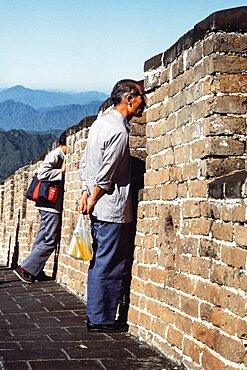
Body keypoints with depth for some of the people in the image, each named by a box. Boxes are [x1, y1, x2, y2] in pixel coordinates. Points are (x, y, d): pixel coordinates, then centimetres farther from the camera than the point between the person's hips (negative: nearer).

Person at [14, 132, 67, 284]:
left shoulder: (61, 157, 17)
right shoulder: (55, 155, -12)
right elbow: (42, 173, -24)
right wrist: (62, 170, -17)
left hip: (51, 205, 10)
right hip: (51, 204, -10)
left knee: (43, 239, 11)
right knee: (51, 241, -9)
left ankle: (35, 271, 16)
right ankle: (25, 268, -8)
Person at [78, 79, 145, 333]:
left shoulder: (101, 122, 13)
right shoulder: (119, 131, -17)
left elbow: (85, 163, 16)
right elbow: (105, 175, -18)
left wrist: (87, 192, 10)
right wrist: (92, 201, -8)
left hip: (99, 208, 10)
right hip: (113, 209, -10)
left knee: (99, 262, 14)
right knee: (110, 266, -3)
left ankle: (95, 316, 20)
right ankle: (102, 320, 4)